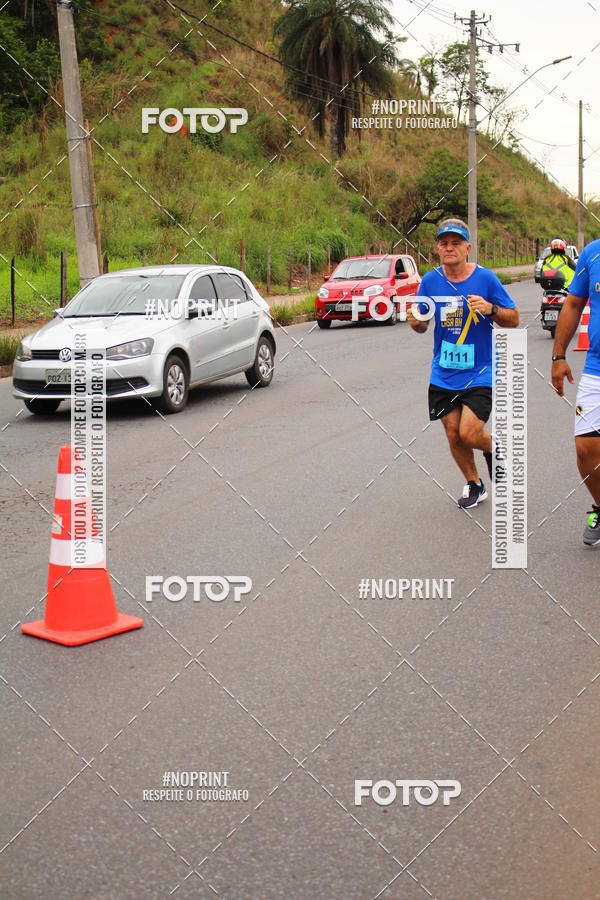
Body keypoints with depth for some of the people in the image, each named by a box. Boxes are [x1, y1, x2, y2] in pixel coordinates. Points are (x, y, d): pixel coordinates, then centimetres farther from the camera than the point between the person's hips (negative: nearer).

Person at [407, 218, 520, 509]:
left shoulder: (485, 278, -8)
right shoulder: (430, 281, -1)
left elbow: (513, 320, -1)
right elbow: (422, 325, 9)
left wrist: (491, 309, -21)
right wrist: (416, 321, -15)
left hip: (480, 373, -3)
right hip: (443, 374, 3)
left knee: (469, 433, -14)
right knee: (453, 435, 6)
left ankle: (493, 446, 23)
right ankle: (474, 485, 30)